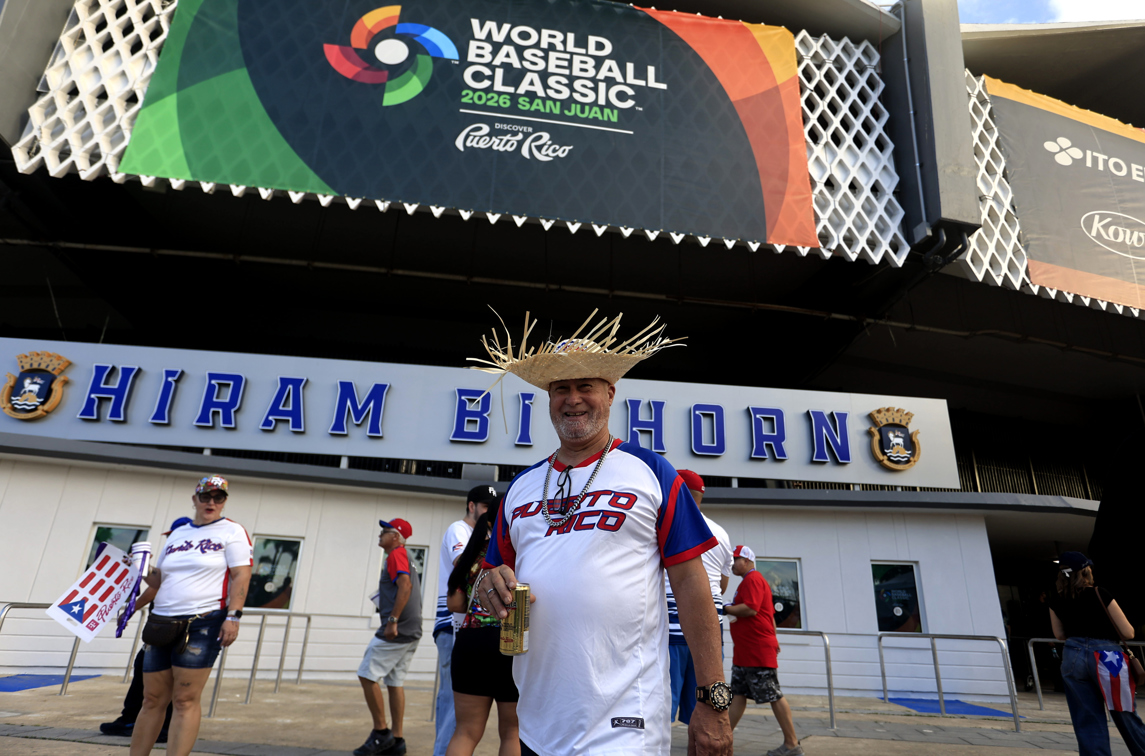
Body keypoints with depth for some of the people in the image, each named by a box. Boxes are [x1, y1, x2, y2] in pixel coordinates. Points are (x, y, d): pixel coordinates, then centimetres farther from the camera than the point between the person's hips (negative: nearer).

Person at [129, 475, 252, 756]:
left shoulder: (232, 532, 0)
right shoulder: (177, 534, 17)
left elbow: (241, 576, -9)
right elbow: (158, 579, 24)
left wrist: (233, 617, -16)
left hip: (203, 624, -5)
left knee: (185, 700, -6)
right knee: (153, 700, 9)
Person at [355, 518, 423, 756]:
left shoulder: (396, 554, -7)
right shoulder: (405, 557, 22)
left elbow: (405, 586, -22)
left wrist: (392, 621, -24)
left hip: (396, 630, -10)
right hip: (411, 631, 10)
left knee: (367, 675, -4)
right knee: (395, 682, 11)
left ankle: (380, 732, 2)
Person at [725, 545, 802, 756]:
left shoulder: (753, 579, -12)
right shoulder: (749, 581, 20)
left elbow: (750, 608, -25)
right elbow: (770, 615, 25)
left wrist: (725, 608, -15)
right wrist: (773, 642, 28)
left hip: (758, 652, -11)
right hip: (744, 652, 11)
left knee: (774, 697, -2)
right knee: (737, 695, 10)